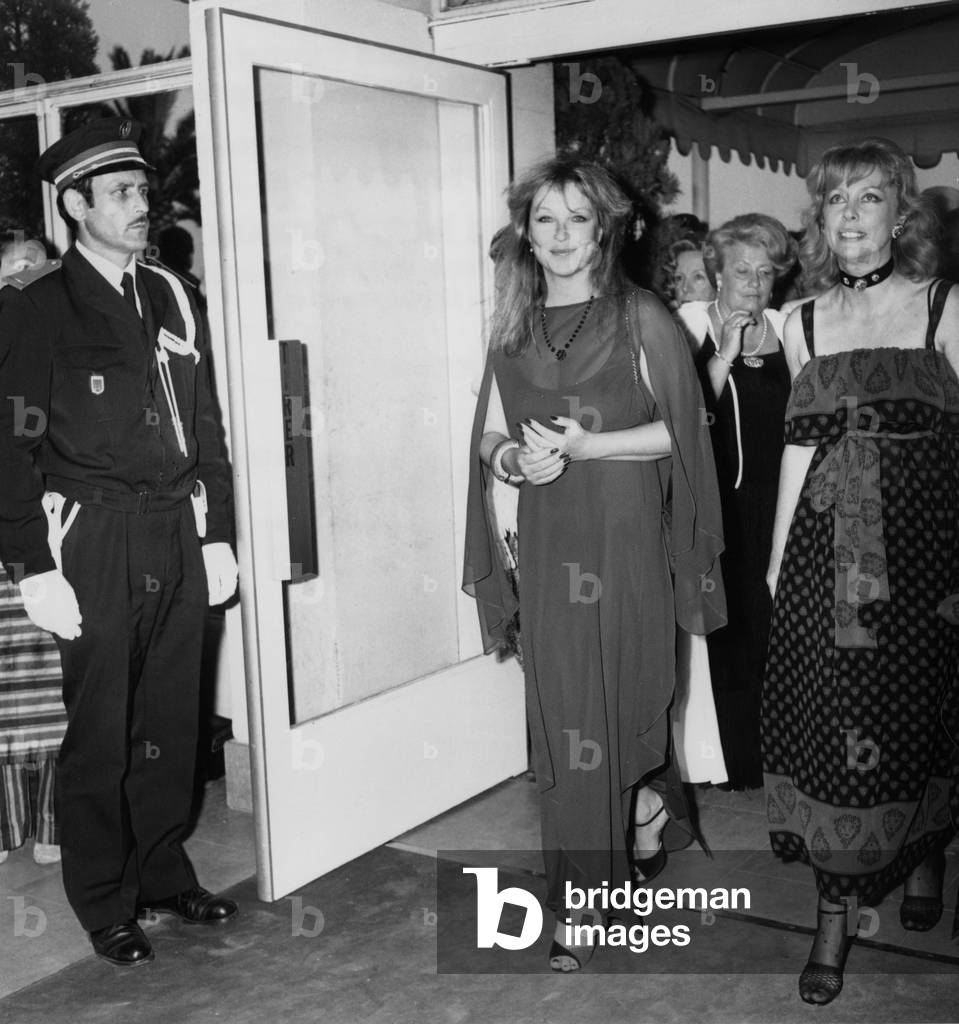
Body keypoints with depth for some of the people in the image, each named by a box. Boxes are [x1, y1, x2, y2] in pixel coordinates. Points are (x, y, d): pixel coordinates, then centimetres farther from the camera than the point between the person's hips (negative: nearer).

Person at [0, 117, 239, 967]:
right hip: (94, 542, -5)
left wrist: (219, 536, 11)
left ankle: (164, 873, 30)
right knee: (99, 732, 5)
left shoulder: (171, 299, 12)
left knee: (170, 721, 13)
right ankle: (106, 905, 21)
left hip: (177, 536, 5)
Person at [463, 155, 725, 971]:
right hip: (548, 543, 4)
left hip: (625, 537, -4)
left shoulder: (640, 320, -2)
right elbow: (490, 435, 13)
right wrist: (513, 459, -10)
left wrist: (586, 445, -16)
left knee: (615, 709, 0)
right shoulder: (515, 329, 11)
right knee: (561, 714, 4)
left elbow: (680, 429, -5)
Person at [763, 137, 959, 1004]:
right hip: (825, 550, 2)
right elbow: (801, 443, 12)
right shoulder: (805, 324, 9)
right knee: (828, 721, 0)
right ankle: (837, 912, 11)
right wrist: (777, 552, 10)